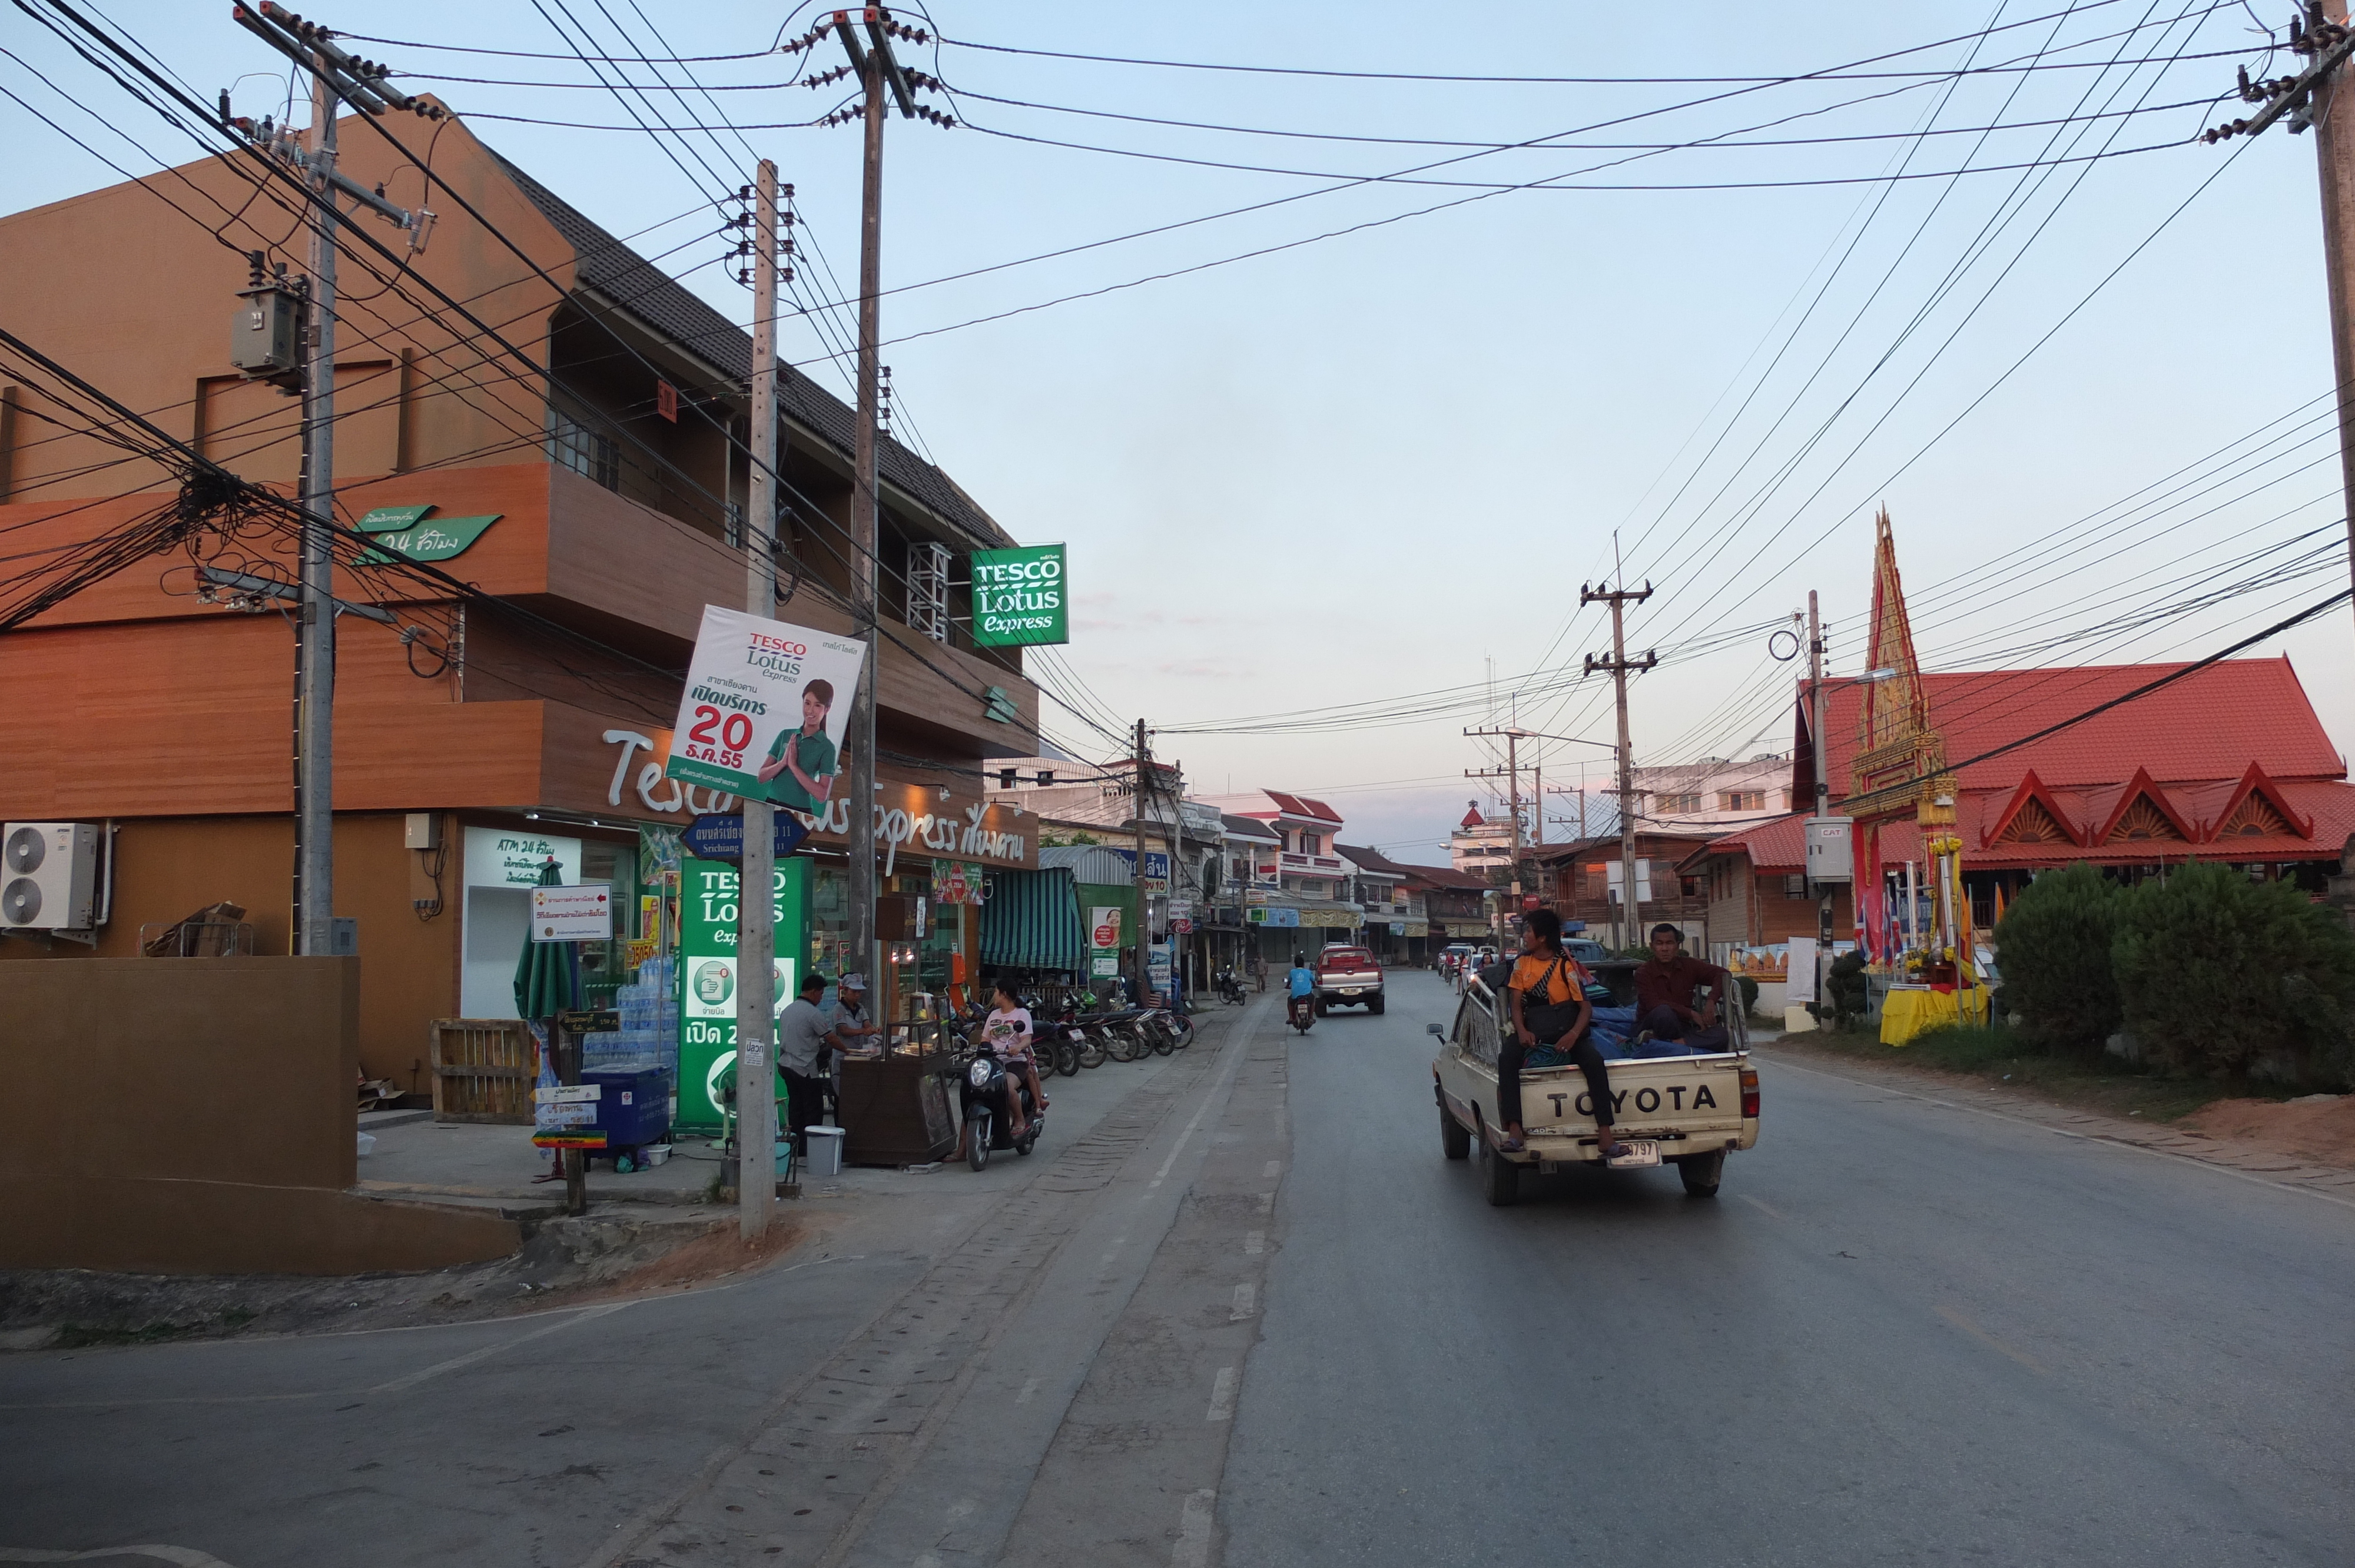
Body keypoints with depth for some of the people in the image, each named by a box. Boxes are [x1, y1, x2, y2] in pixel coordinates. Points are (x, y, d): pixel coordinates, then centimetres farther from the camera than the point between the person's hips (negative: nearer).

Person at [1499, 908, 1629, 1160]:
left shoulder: (1567, 965, -5)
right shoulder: (1522, 963, 7)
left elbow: (1586, 1006, -7)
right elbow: (1517, 1003, 5)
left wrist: (1574, 1035, -26)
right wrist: (1521, 1030, -16)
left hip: (1566, 1030, -2)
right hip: (1533, 1029, 3)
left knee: (1595, 1061, -30)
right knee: (1506, 1058, -28)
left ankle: (1605, 1132, -30)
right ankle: (1514, 1129, -32)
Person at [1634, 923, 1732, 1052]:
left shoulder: (1689, 966, 5)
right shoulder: (1643, 972, -9)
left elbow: (1722, 974, 3)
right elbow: (1653, 1004, -22)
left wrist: (1711, 1002, -16)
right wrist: (1691, 1013, -27)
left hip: (1681, 1025, 6)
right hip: (1650, 1026, -6)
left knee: (1720, 1035, -24)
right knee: (1664, 1012, -40)